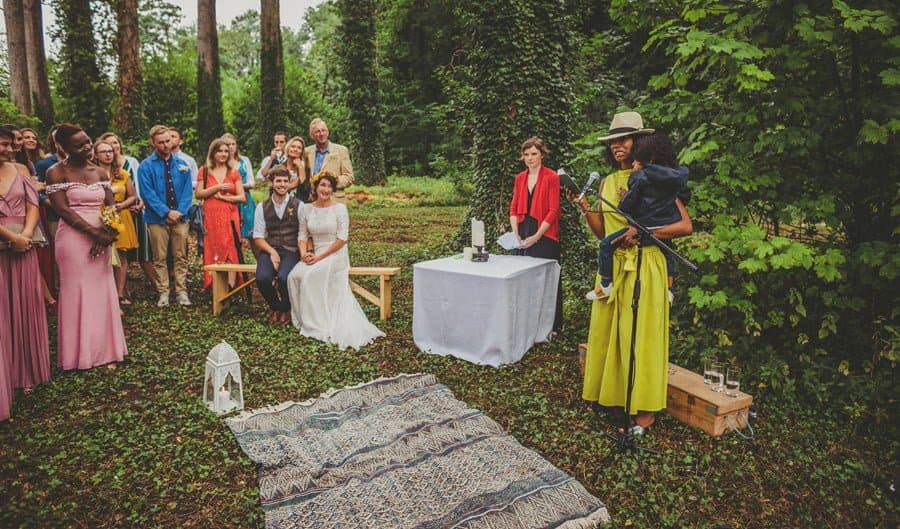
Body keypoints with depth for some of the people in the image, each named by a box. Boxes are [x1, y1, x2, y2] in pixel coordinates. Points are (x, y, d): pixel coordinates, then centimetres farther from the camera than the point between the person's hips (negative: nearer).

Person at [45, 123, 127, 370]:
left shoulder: (100, 172, 11)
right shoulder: (57, 172, -3)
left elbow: (112, 207, 7)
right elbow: (63, 210, -12)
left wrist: (107, 233, -10)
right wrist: (94, 232, -19)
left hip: (102, 238, 5)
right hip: (74, 239, -5)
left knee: (102, 291, 8)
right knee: (77, 292, 1)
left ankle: (103, 347, 19)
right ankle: (79, 352, 12)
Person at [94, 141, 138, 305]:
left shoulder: (123, 174, 13)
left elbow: (133, 196, 14)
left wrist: (122, 204, -3)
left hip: (121, 218, 3)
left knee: (121, 256, 1)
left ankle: (120, 294, 5)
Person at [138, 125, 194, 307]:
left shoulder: (182, 164, 9)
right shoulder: (146, 166, 0)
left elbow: (187, 191, 5)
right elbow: (148, 194, -7)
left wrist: (180, 212, -8)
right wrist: (166, 212, -15)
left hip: (180, 217, 2)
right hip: (157, 219, -2)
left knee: (181, 257, 5)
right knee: (159, 258, 3)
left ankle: (181, 292, 10)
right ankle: (163, 293, 11)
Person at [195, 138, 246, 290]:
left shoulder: (234, 172, 10)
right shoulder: (204, 171, 9)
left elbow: (242, 197, 4)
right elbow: (198, 194, 1)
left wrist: (223, 197, -7)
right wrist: (217, 188, -9)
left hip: (230, 217, 0)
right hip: (211, 217, 0)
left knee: (230, 251, -9)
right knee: (213, 252, 0)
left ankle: (230, 288, -13)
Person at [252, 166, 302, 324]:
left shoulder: (298, 206, 3)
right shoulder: (262, 207, 9)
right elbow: (258, 237, 6)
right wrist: (271, 252, -10)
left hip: (291, 251, -2)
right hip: (269, 250, 2)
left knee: (283, 278, -32)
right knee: (262, 278, -27)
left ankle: (286, 309, 2)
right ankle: (275, 308, 6)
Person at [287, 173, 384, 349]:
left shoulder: (339, 208, -6)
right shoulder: (307, 208, 8)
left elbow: (342, 239, -11)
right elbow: (303, 235, 8)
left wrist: (320, 257, -16)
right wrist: (304, 253, -13)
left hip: (335, 255, -4)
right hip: (314, 254, 4)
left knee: (311, 276, -28)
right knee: (294, 276, -21)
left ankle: (317, 323, -12)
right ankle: (302, 317, -1)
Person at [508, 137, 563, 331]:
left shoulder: (551, 177, -6)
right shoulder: (520, 178, 11)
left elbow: (553, 211, -10)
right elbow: (514, 207, 9)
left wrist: (536, 236, -16)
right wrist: (515, 233, -5)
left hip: (544, 234, -5)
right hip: (522, 234, 5)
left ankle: (549, 325, 11)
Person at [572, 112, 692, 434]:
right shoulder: (607, 182, 11)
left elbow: (686, 226, -11)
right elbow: (602, 232, 9)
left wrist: (641, 232, -18)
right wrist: (583, 207, -4)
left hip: (645, 266, -5)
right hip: (612, 265, 6)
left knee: (642, 334, 1)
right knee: (607, 330, 10)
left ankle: (646, 409, 13)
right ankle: (610, 394, 26)